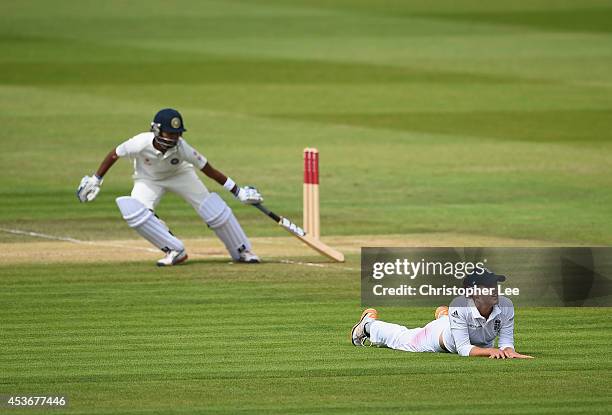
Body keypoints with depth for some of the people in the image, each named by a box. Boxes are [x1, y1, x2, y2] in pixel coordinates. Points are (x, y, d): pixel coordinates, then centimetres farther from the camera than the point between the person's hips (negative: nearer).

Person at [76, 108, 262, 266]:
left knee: (214, 209, -15)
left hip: (180, 175, 0)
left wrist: (239, 193, -25)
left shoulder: (181, 148, -34)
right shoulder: (141, 144, -35)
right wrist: (95, 180, -10)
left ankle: (242, 251, 5)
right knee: (132, 211, -28)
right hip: (148, 180, 0)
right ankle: (175, 250, -16)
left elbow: (209, 170, -26)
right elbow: (114, 155, -16)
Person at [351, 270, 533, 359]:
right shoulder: (460, 306, -45)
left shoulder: (505, 306, -37)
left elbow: (506, 341, -30)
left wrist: (508, 350, -54)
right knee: (401, 338, 24)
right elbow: (464, 349, -43)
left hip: (481, 343, 3)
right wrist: (491, 351, -58)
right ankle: (369, 323, 54)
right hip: (441, 333, -3)